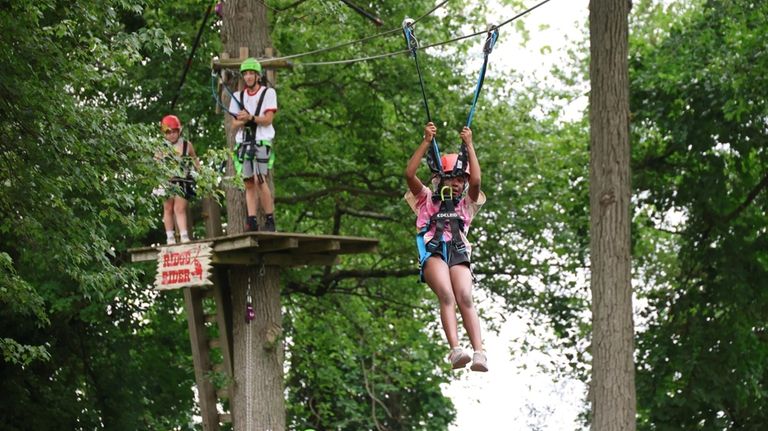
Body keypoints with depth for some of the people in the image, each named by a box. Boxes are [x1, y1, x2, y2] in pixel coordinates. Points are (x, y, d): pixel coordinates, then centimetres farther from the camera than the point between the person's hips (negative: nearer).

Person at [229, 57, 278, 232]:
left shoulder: (268, 93, 5)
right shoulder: (238, 97, 17)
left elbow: (268, 119, -5)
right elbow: (234, 125, 12)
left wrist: (251, 117, -21)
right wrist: (242, 121, -10)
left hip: (262, 141, -4)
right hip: (243, 142, 4)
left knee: (259, 180, -17)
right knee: (249, 183, 0)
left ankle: (269, 219, -12)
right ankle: (252, 220, -2)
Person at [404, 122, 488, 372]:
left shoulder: (466, 205, 29)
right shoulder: (427, 200, 25)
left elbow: (476, 181, 10)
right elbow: (410, 174, 9)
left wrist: (469, 146, 10)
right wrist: (427, 142, 6)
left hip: (458, 253, 2)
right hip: (432, 251, -2)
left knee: (465, 299, -24)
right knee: (446, 296, -28)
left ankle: (479, 352, -39)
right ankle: (455, 350, -45)